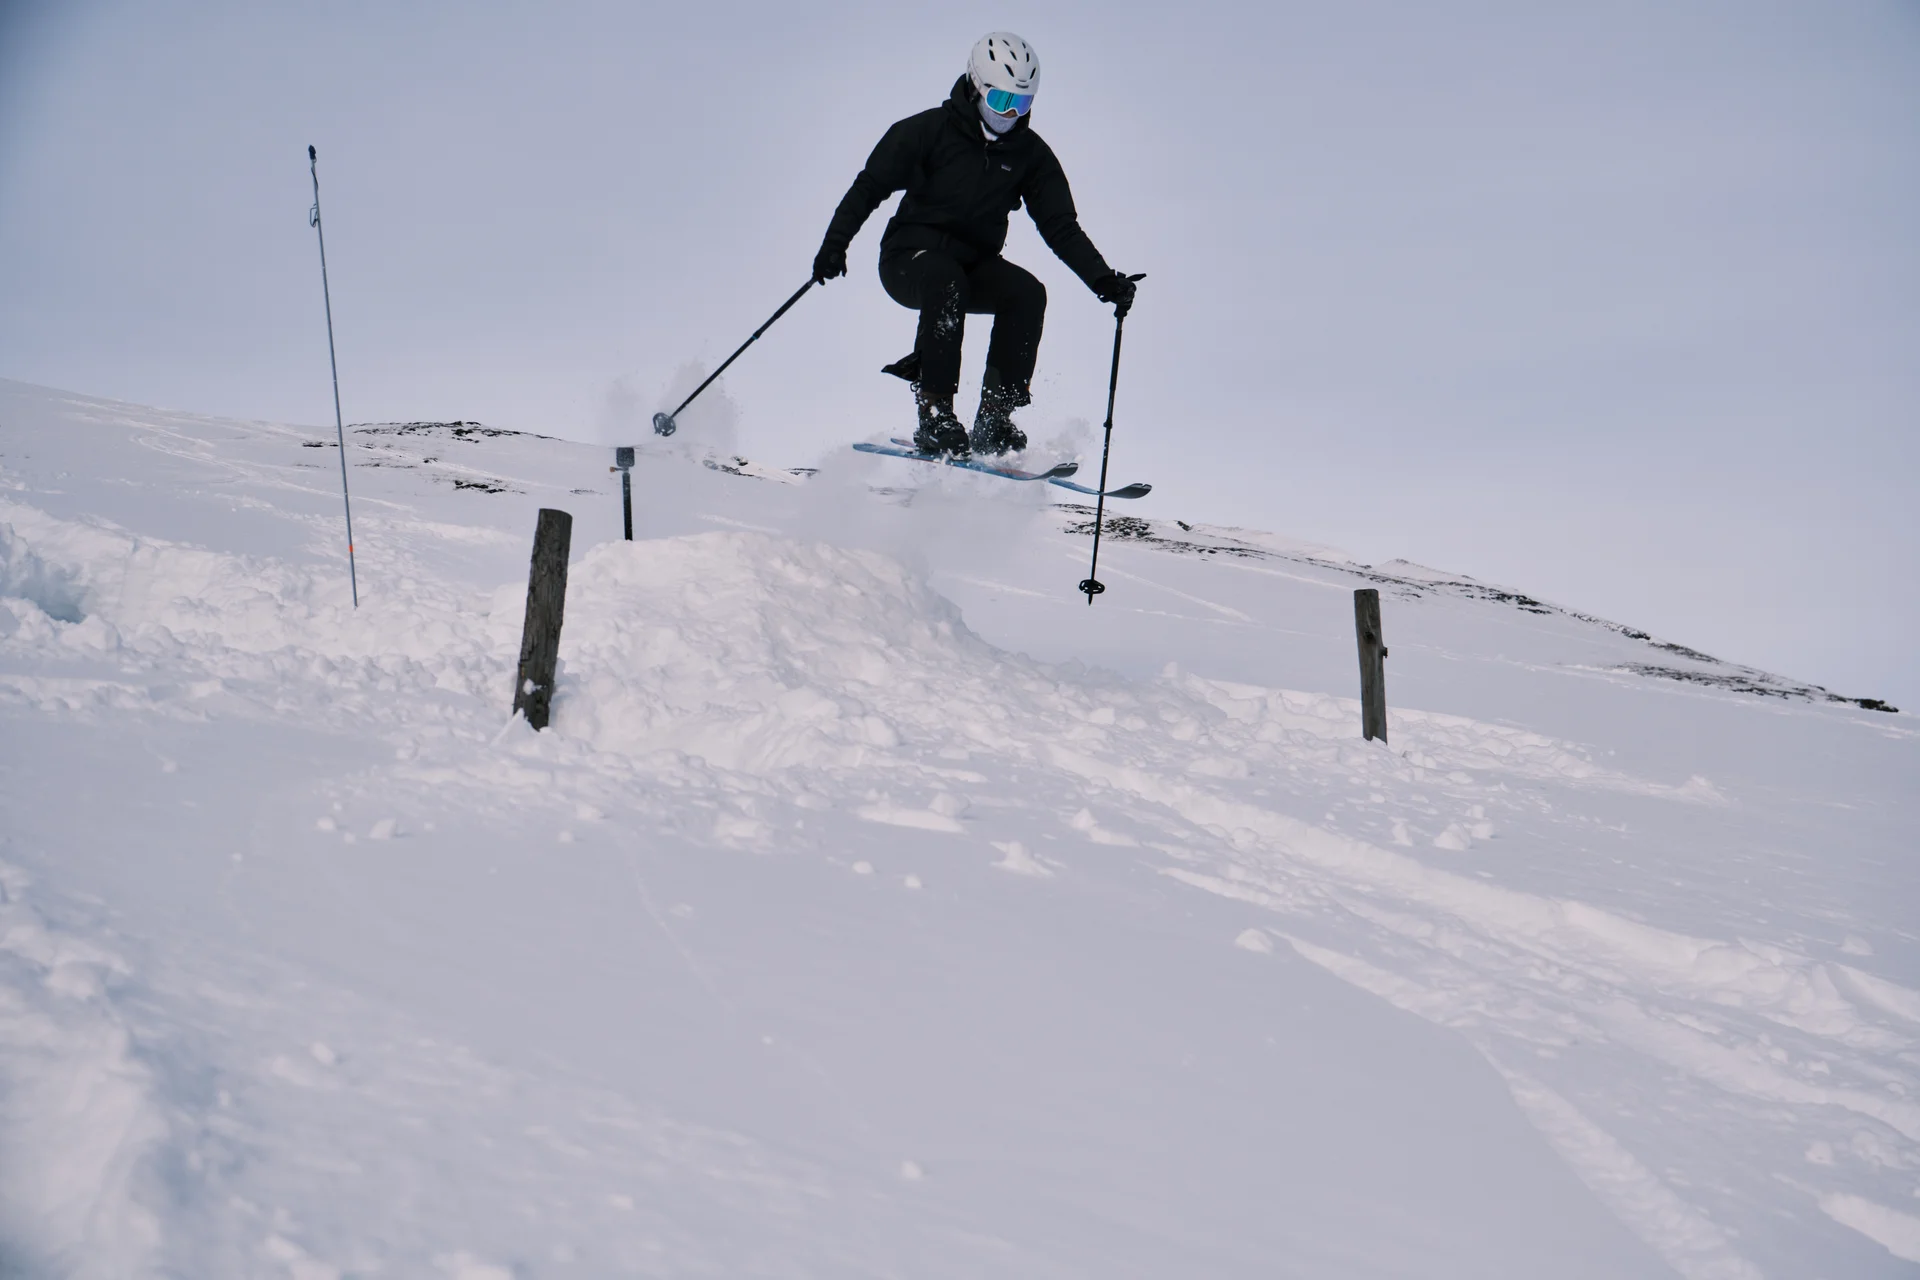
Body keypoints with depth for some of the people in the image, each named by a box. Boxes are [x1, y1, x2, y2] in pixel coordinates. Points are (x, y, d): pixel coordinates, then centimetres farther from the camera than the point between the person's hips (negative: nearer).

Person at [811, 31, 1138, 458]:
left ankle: (994, 421, -24)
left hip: (974, 265, 4)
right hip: (910, 258, -4)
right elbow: (869, 186, -7)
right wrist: (835, 243, -22)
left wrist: (1102, 278, -14)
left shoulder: (1032, 155, 3)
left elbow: (1061, 228, 1)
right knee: (948, 283, -36)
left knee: (1027, 292, -24)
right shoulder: (930, 130, -7)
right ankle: (934, 416, -38)